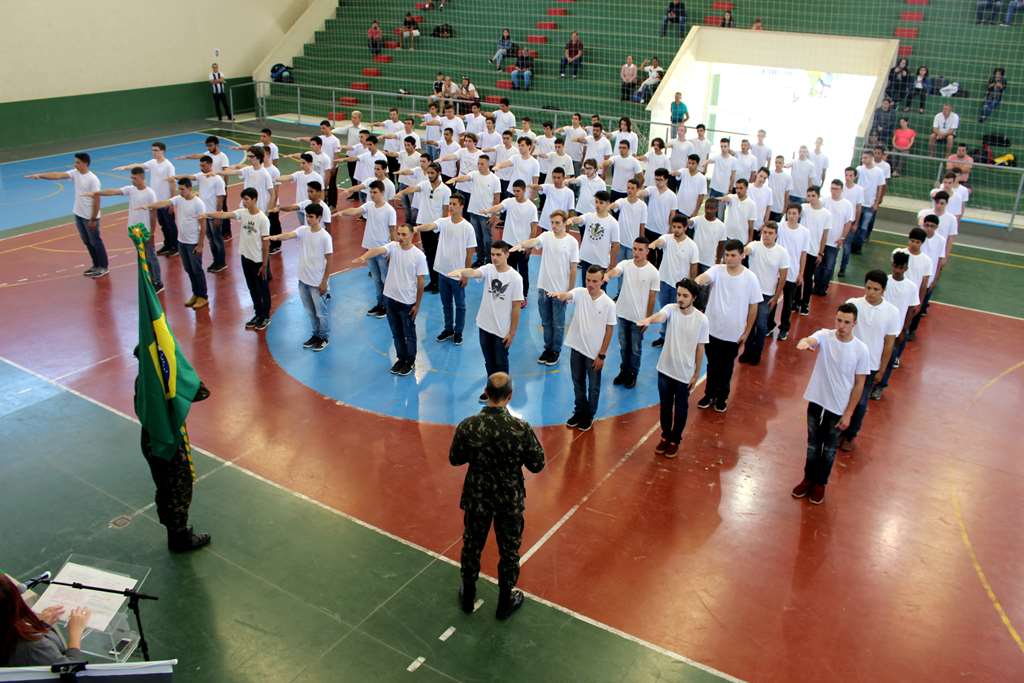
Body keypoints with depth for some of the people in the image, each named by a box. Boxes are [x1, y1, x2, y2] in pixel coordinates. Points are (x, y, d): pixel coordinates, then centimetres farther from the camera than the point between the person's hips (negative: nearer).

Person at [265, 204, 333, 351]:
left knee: (321, 312, 8)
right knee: (310, 311, 19)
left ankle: (324, 337, 25)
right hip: (303, 279, 6)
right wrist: (276, 237, -43)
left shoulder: (325, 237, -16)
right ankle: (316, 335, 35)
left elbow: (329, 261, -12)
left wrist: (324, 282, -12)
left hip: (318, 282, -6)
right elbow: (289, 235, -20)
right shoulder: (303, 230, -1)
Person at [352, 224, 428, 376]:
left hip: (408, 302, -4)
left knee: (409, 334, 11)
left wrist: (417, 304, -7)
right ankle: (401, 358, 35)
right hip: (390, 298, 4)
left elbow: (420, 282, -8)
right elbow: (377, 250, -26)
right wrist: (363, 257, -47)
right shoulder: (393, 247, -5)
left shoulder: (419, 255, -13)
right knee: (396, 333, 18)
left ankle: (410, 362, 27)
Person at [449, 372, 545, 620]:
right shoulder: (521, 428, -24)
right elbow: (537, 465, -13)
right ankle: (505, 603, 38)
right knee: (509, 552, 20)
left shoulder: (468, 426, -20)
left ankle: (468, 597, 43)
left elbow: (455, 459, -5)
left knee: (472, 547, 24)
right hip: (510, 501, -1)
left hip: (476, 499, 1)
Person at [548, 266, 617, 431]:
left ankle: (589, 416, 33)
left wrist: (601, 355, -8)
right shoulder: (579, 293, -9)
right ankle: (579, 412, 39)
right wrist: (559, 294, -57)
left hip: (595, 353, -3)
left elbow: (609, 331, -8)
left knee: (593, 387, 14)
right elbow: (567, 296, -31)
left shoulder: (608, 304, -14)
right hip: (577, 348, 3)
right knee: (578, 384, 20)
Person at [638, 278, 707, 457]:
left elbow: (700, 349, -5)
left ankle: (675, 440, 35)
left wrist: (696, 374, 0)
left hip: (685, 374, -1)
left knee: (680, 409, 15)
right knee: (665, 406, 18)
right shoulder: (671, 309, -12)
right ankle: (665, 436, 39)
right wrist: (649, 320, -60)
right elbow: (660, 316, -36)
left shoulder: (702, 320, -14)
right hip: (665, 369, 2)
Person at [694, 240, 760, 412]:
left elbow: (753, 307, -4)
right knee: (712, 365, 17)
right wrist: (694, 283, -58)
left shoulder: (750, 278, -12)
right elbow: (704, 277, -33)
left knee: (726, 367, 15)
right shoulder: (717, 270, -11)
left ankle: (722, 397, 35)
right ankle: (709, 394, 36)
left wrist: (747, 332, -1)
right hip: (713, 329, 1)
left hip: (734, 333, -1)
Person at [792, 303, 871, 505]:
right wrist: (804, 342, -63)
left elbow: (859, 384, -7)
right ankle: (808, 478, 38)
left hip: (838, 407, -1)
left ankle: (820, 483, 35)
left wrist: (848, 413, -7)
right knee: (813, 444, 18)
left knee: (829, 448, 16)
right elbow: (811, 340, -37)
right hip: (816, 401, 1)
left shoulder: (861, 349, -14)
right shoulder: (824, 336, -13)